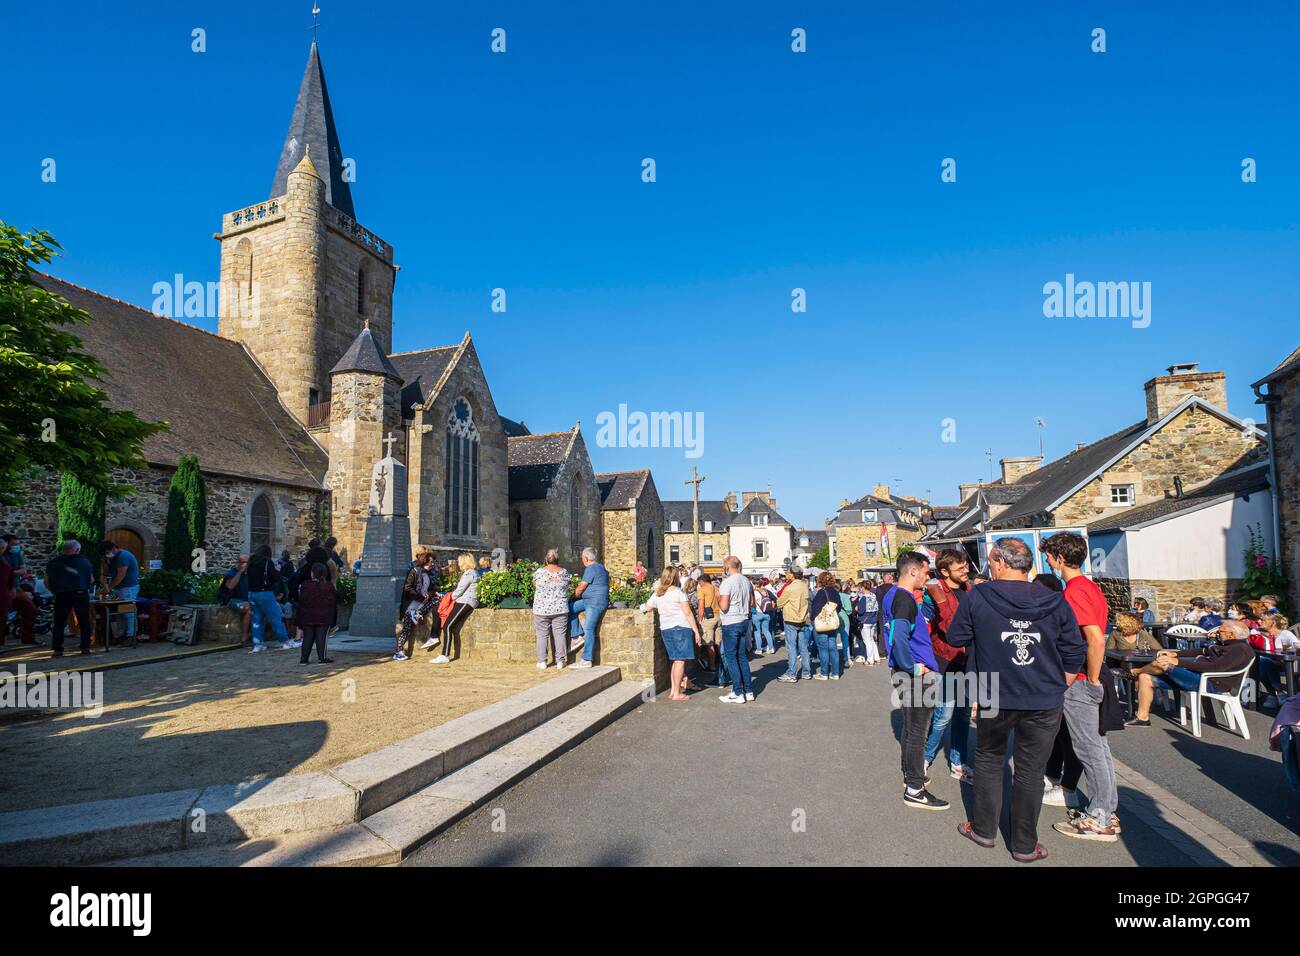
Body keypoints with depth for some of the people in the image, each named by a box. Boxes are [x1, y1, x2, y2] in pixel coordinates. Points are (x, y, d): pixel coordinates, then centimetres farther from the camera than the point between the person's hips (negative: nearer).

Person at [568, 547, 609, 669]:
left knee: (588, 630, -9)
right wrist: (578, 595, 22)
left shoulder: (591, 568, -13)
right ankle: (578, 635, 9)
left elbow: (581, 587, -10)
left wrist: (574, 595, 8)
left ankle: (587, 660, -8)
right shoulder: (600, 567, 18)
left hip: (595, 603, -11)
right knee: (570, 608, 10)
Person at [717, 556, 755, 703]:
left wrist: (718, 596, -2)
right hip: (744, 621, 7)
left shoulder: (727, 582, -16)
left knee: (731, 658, 1)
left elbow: (724, 606, -19)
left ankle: (738, 693, 2)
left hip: (731, 623, -7)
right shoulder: (746, 581, 7)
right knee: (742, 656, 14)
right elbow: (752, 603, 13)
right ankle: (748, 691, 17)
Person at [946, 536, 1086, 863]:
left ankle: (983, 829, 29)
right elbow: (1073, 654, 4)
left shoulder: (977, 597, -9)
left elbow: (955, 638, 2)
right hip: (1045, 702, 1)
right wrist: (1055, 689, 15)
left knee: (989, 760, 19)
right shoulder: (1055, 601, -3)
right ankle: (1024, 846, 22)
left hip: (995, 698, -1)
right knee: (1030, 771, 11)